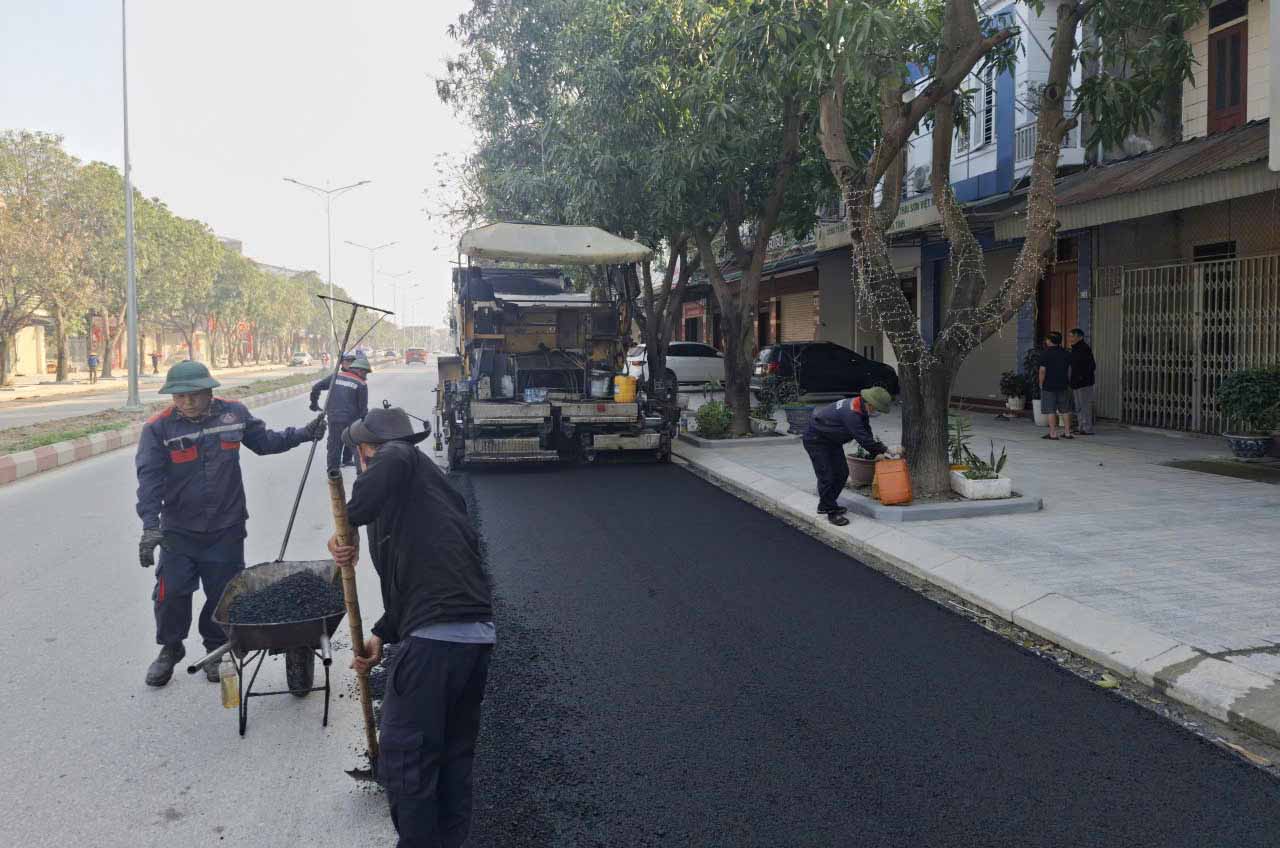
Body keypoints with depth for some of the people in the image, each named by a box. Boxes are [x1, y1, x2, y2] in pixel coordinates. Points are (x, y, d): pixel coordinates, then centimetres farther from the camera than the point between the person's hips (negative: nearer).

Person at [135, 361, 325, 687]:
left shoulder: (233, 413, -1)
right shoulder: (158, 427, -10)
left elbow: (264, 441, 15)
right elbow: (149, 477, -17)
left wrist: (303, 434, 4)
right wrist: (150, 525, -27)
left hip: (226, 528, 2)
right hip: (178, 531, -1)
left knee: (222, 595, 9)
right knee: (171, 592, 0)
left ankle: (216, 648, 32)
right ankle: (170, 649, 25)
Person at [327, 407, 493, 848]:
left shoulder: (403, 462, 2)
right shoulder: (436, 486, 26)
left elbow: (394, 457, -25)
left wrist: (348, 525, -12)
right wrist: (382, 635, 26)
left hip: (434, 638, -9)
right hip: (478, 633, 9)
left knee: (403, 757, 5)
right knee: (455, 750, 21)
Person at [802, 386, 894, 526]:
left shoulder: (861, 409, -2)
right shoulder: (851, 413, -33)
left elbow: (867, 434, 7)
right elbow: (862, 438, -32)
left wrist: (876, 452, -2)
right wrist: (884, 449, -22)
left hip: (832, 440, 10)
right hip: (816, 440, -10)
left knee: (842, 473, 11)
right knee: (826, 476, -12)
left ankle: (825, 505, 24)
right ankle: (832, 512, -3)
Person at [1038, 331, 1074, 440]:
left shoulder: (1045, 353, -10)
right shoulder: (1066, 354, 7)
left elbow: (1042, 370, -14)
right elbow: (1069, 370, 9)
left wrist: (1041, 383, -4)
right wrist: (1068, 383, 17)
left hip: (1048, 386, -5)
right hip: (1063, 386, 5)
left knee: (1051, 411, -1)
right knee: (1065, 410, 12)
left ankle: (1053, 434, -1)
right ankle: (1067, 432, 16)